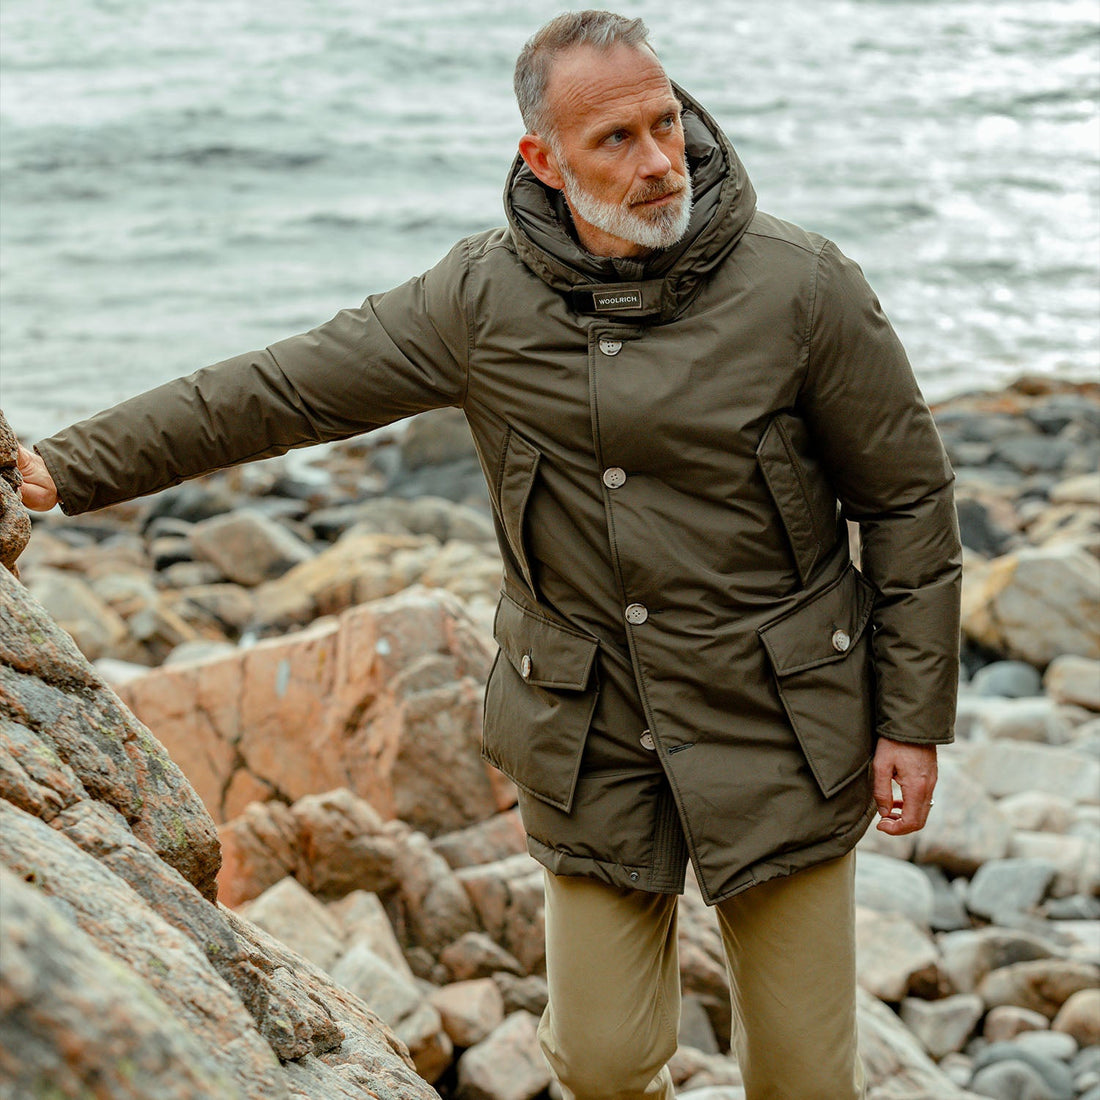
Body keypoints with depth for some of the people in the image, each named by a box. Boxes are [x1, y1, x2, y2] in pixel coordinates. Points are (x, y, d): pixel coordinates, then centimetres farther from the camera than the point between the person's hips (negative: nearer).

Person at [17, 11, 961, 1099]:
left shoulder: (800, 287, -12)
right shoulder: (483, 299, -7)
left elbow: (906, 499, -4)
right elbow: (278, 389, -1)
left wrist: (913, 722, -4)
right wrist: (68, 466, -2)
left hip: (774, 727, -1)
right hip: (594, 735, 2)